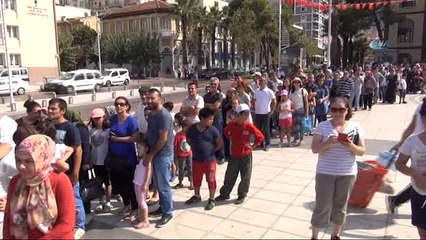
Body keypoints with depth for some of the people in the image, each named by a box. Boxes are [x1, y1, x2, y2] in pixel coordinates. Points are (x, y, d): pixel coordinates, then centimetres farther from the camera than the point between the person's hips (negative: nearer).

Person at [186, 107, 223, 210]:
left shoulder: (213, 130, -12)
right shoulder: (192, 128, -7)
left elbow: (220, 143, -3)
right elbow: (189, 140, 11)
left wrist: (212, 150, -2)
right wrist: (195, 149, 3)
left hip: (210, 160, -3)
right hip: (196, 160, 3)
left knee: (211, 180, 6)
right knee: (196, 179, 18)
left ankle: (211, 200, 20)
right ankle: (196, 196, 39)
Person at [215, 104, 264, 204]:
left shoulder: (249, 126, -13)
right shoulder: (232, 124, -7)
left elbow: (260, 137, -5)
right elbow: (226, 131, 16)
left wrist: (253, 146, -6)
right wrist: (231, 138, 6)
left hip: (246, 155, -2)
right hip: (234, 155, 2)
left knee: (245, 177, 8)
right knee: (229, 176, 12)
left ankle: (242, 196, 25)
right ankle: (224, 194, 28)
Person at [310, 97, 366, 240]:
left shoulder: (355, 127, -1)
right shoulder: (322, 126, -6)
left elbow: (362, 152, 0)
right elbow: (314, 149, -8)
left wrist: (351, 146, -21)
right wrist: (328, 143, -26)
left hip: (347, 174, 2)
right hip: (325, 173, -2)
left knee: (340, 206, 16)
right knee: (322, 207, 2)